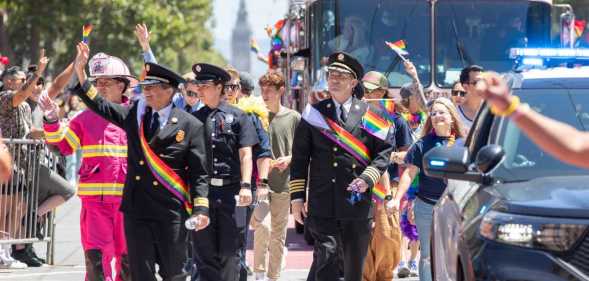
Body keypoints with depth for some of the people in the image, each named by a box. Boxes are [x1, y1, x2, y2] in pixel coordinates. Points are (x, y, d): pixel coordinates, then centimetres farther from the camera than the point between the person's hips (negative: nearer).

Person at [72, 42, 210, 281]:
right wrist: (80, 71, 1)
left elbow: (198, 173, -2)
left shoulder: (190, 126, -2)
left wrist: (201, 210, -11)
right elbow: (99, 105, 11)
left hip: (171, 212, -3)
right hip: (136, 209, 3)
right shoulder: (133, 115, 10)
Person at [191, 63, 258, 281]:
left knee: (229, 251, 2)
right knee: (204, 251, 3)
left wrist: (245, 185, -13)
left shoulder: (238, 117, 3)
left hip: (230, 191, -2)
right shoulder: (195, 118, 10)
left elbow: (245, 154, -2)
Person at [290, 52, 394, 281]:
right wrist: (297, 197, 0)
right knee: (326, 253, -16)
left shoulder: (369, 114, 8)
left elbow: (384, 152, 7)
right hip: (322, 201, -1)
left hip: (358, 200, 1)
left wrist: (367, 179, -10)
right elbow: (300, 158, 7)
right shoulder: (314, 113, 8)